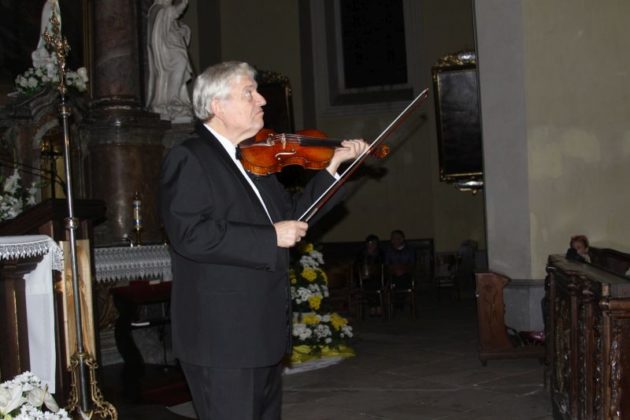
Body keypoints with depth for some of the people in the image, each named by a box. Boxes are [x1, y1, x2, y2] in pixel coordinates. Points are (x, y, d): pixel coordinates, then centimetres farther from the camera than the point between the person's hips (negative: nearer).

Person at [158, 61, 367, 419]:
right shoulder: (188, 159, -11)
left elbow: (292, 213, 17)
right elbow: (191, 235, -24)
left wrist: (333, 165, 10)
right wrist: (271, 237, -21)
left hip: (265, 333, 9)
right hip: (223, 338, -9)